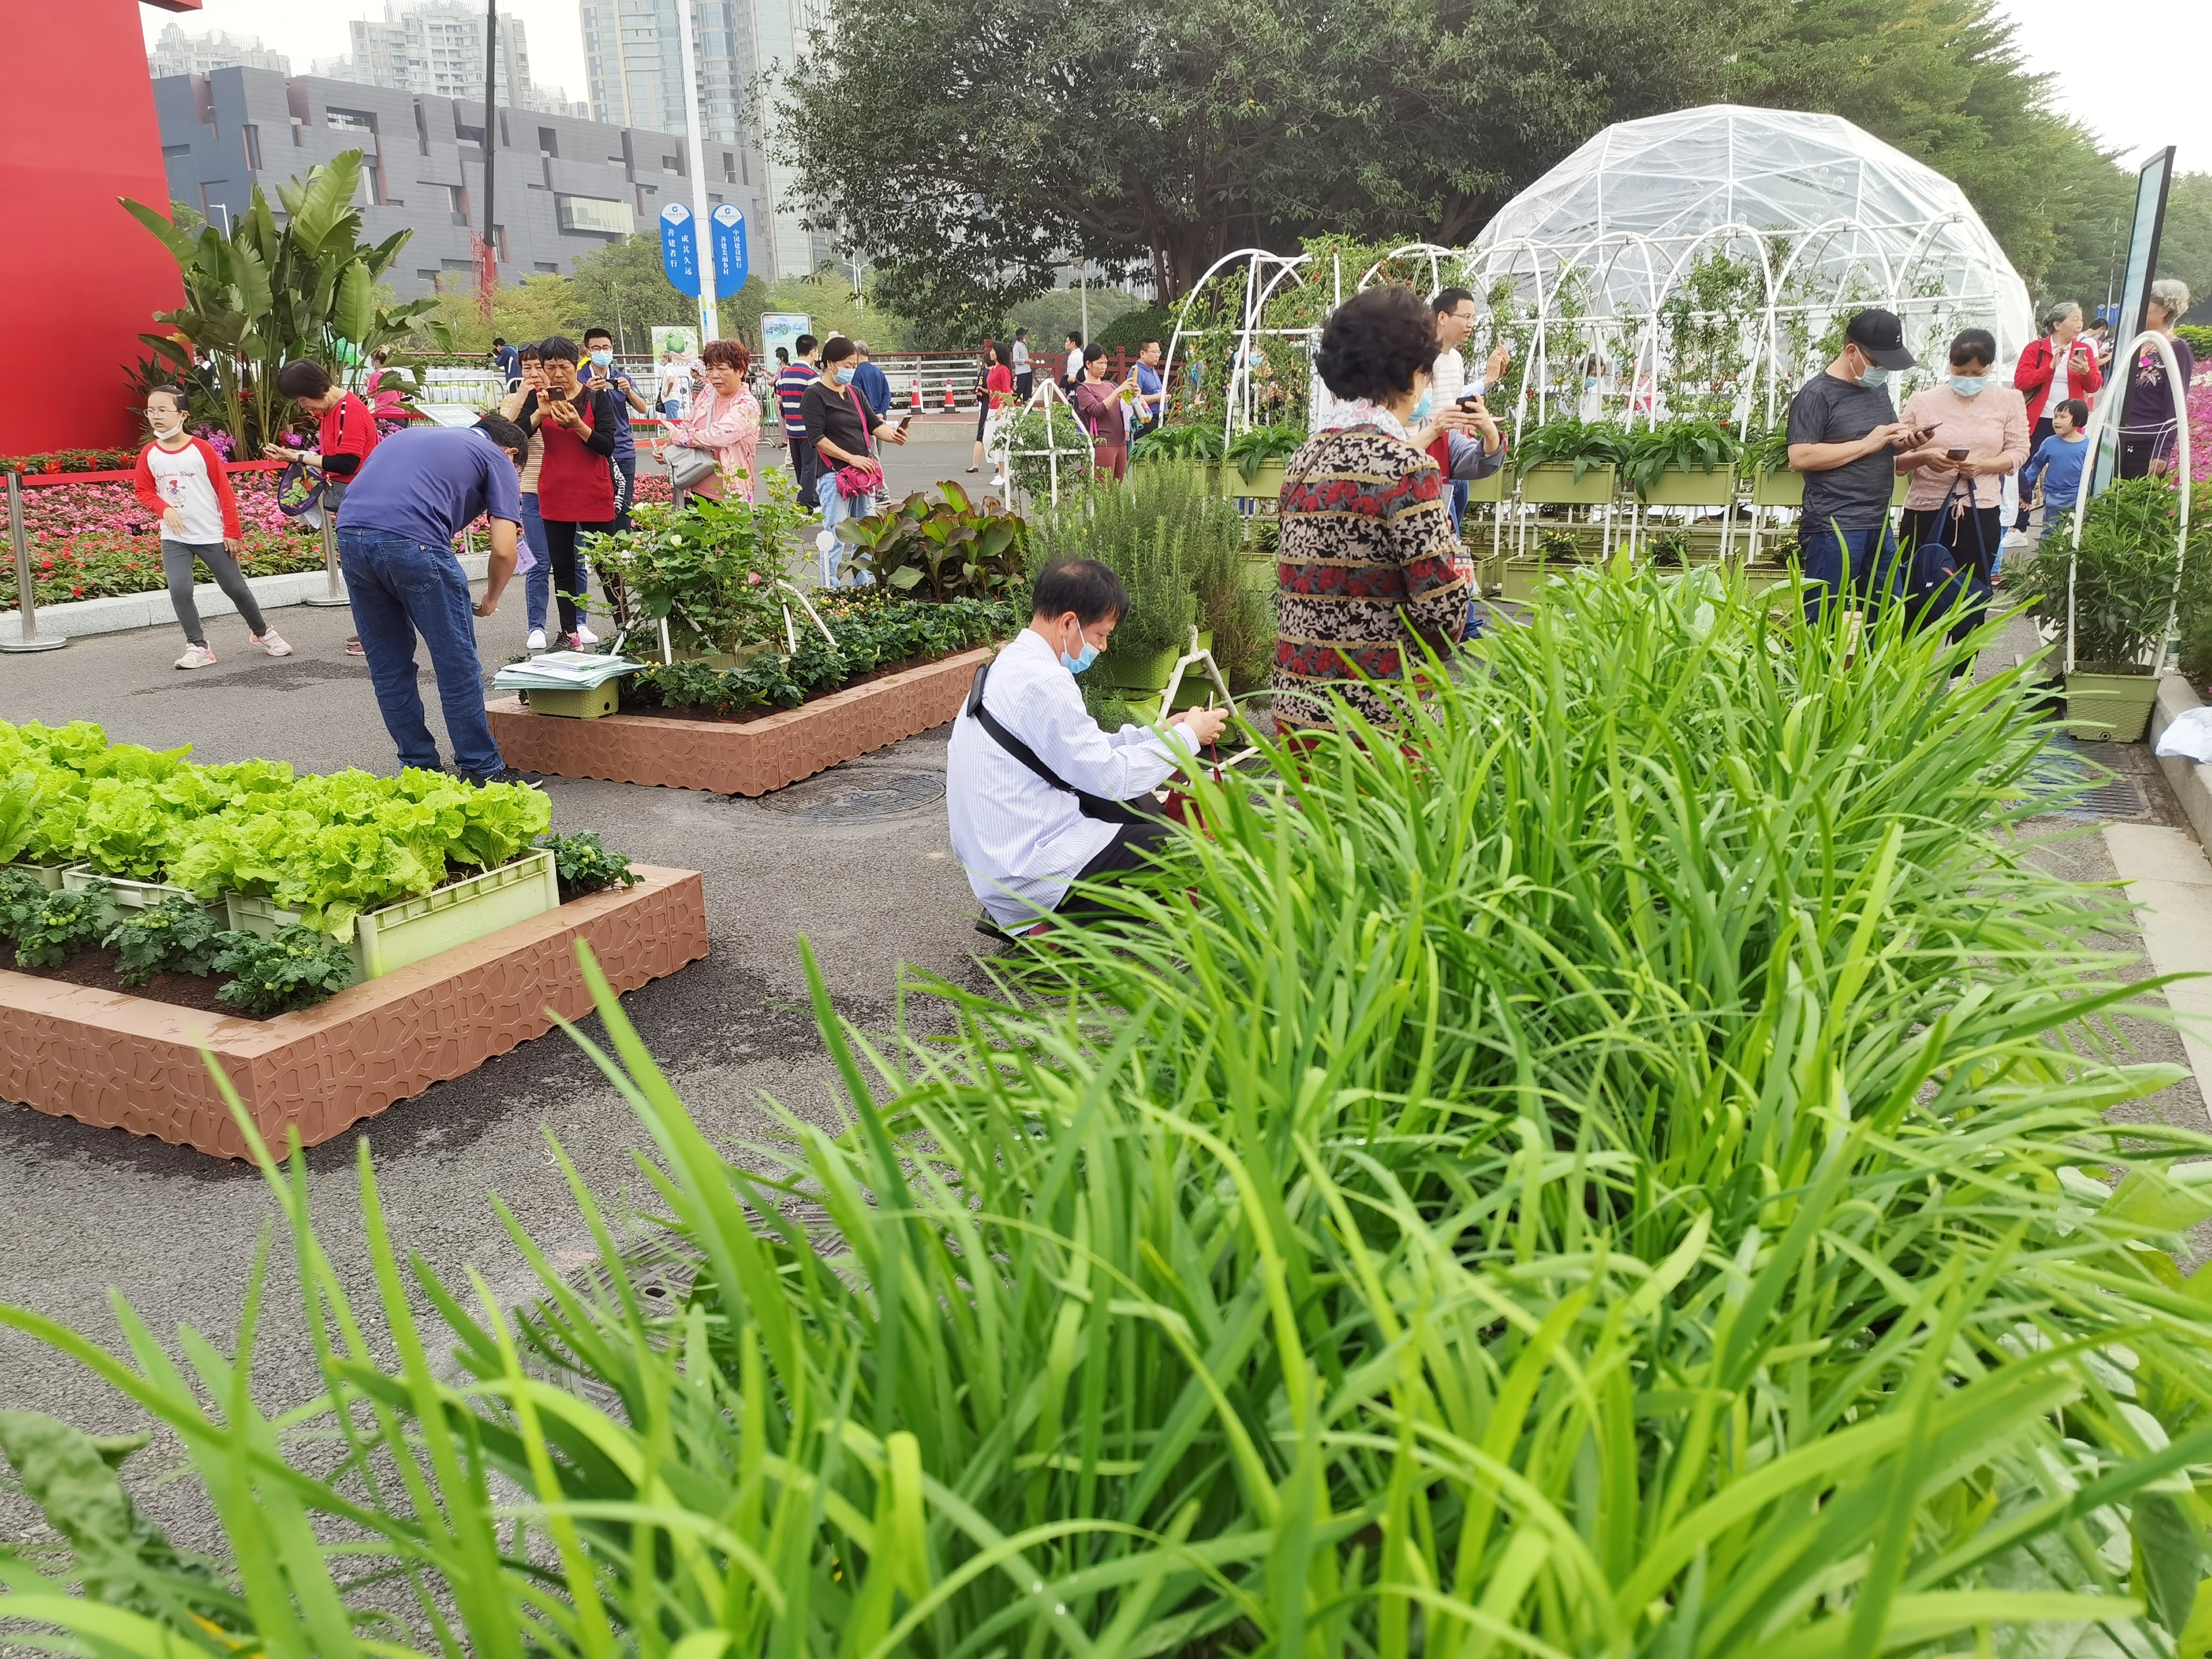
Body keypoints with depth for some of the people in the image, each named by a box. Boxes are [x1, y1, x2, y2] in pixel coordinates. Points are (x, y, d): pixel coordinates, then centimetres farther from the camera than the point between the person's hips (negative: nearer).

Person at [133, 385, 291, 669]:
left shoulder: (202, 449, -7)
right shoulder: (149, 455, 1)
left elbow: (224, 491, -4)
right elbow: (144, 492, 8)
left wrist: (232, 532, -6)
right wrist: (165, 509, -14)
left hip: (212, 536, -2)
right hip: (174, 539, 2)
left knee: (236, 587, 5)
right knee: (179, 590, -13)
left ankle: (262, 632, 28)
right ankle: (197, 647, -3)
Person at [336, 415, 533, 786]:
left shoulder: (413, 435, 32)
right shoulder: (498, 458, 15)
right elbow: (504, 551, 3)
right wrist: (491, 600, 21)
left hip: (350, 535, 6)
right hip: (412, 543, -6)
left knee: (388, 668, 15)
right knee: (458, 665, 6)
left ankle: (419, 768, 23)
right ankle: (482, 770, 12)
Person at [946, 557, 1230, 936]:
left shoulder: (1011, 663, 10)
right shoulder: (1043, 683, -21)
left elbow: (1083, 750, 16)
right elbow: (1109, 776, -16)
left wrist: (1159, 734, 11)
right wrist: (1187, 737, -4)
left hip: (992, 852, 10)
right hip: (1025, 872, -10)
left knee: (1137, 805, 22)